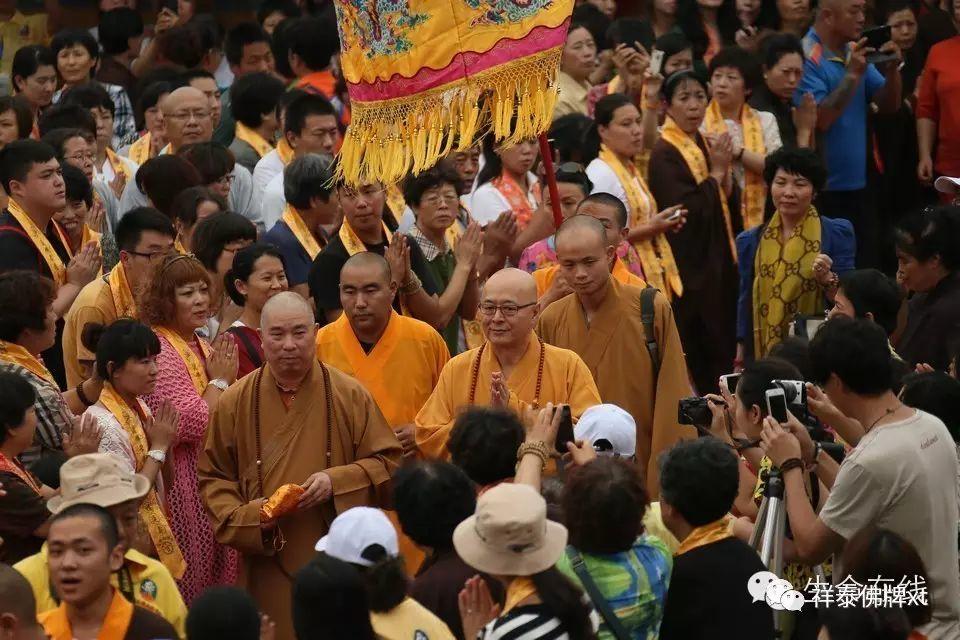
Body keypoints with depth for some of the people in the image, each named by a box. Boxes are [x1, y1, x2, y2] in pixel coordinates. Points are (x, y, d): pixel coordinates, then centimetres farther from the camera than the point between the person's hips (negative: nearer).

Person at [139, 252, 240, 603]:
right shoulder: (160, 350, -15)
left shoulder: (202, 347, 13)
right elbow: (189, 423, -23)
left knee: (220, 573, 12)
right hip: (185, 485, -9)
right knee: (192, 583, -3)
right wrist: (220, 380, -12)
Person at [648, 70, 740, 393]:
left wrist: (726, 171, -8)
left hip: (718, 265, 8)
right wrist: (715, 172, -14)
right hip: (689, 268, -8)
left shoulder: (707, 146, 11)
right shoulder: (665, 154, -13)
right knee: (696, 365, -6)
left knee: (722, 352, 11)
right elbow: (687, 211, -22)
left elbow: (731, 203, 10)